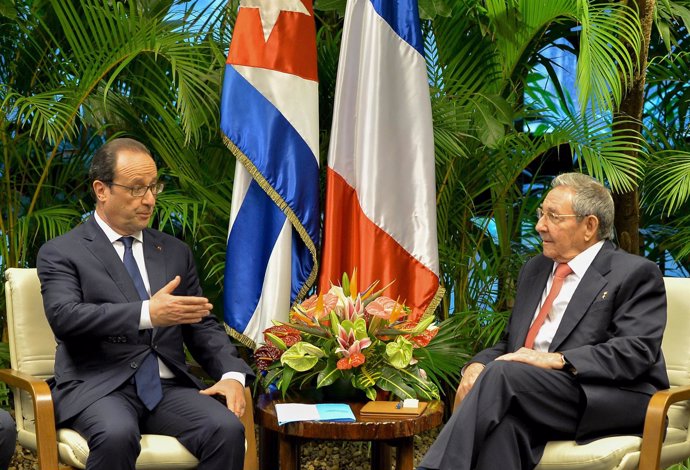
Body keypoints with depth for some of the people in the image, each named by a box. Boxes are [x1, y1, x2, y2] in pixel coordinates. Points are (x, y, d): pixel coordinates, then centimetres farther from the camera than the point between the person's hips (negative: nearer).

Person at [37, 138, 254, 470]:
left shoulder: (175, 252, 18)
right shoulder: (61, 253, 3)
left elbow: (202, 325, 19)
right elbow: (64, 317, -14)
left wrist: (232, 374, -2)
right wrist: (147, 314, -26)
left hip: (168, 386, 4)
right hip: (98, 387, -4)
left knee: (228, 430, -25)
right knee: (117, 436, -37)